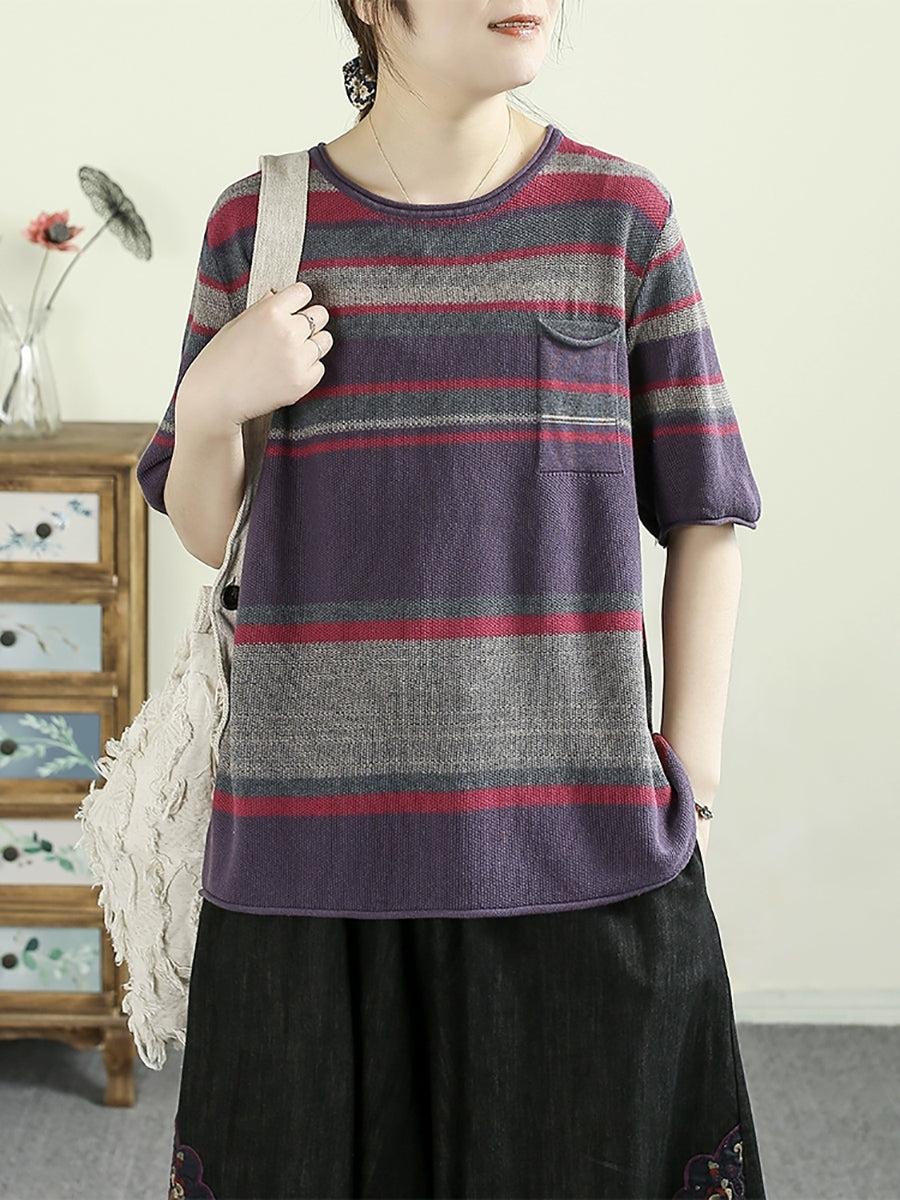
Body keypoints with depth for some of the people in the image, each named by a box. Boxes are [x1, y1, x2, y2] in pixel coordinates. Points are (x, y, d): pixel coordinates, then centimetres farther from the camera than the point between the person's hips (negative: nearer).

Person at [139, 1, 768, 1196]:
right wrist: (209, 404, -11)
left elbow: (704, 515, 4)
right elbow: (207, 533, 9)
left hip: (572, 828, 0)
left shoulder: (623, 218, 1)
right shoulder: (259, 225, 3)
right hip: (318, 825, 1)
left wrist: (689, 780, -2)